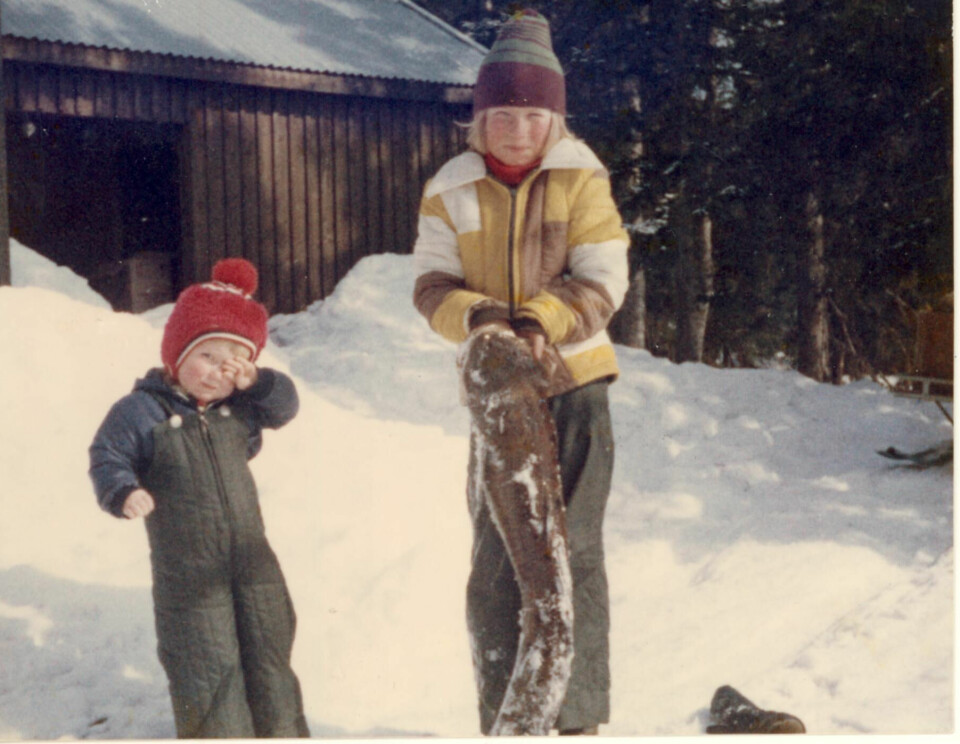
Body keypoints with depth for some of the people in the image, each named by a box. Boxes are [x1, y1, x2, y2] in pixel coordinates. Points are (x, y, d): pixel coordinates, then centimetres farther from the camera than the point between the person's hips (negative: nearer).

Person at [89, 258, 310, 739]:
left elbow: (285, 406, 5)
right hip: (188, 572, -5)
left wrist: (256, 382, -13)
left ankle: (284, 731, 30)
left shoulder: (239, 409, 3)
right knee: (206, 663, 1)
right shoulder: (141, 411, -12)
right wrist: (123, 492, -31)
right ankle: (221, 736, 17)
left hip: (252, 559, 5)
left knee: (269, 648, 15)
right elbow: (107, 456, -11)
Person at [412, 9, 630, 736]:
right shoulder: (450, 191, -4)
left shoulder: (581, 179, -8)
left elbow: (602, 283, -11)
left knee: (573, 553, 0)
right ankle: (504, 720, 22)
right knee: (495, 559, 8)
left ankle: (577, 719, 9)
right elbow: (433, 284, -3)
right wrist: (477, 317, -24)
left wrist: (540, 322, -27)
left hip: (574, 384, -2)